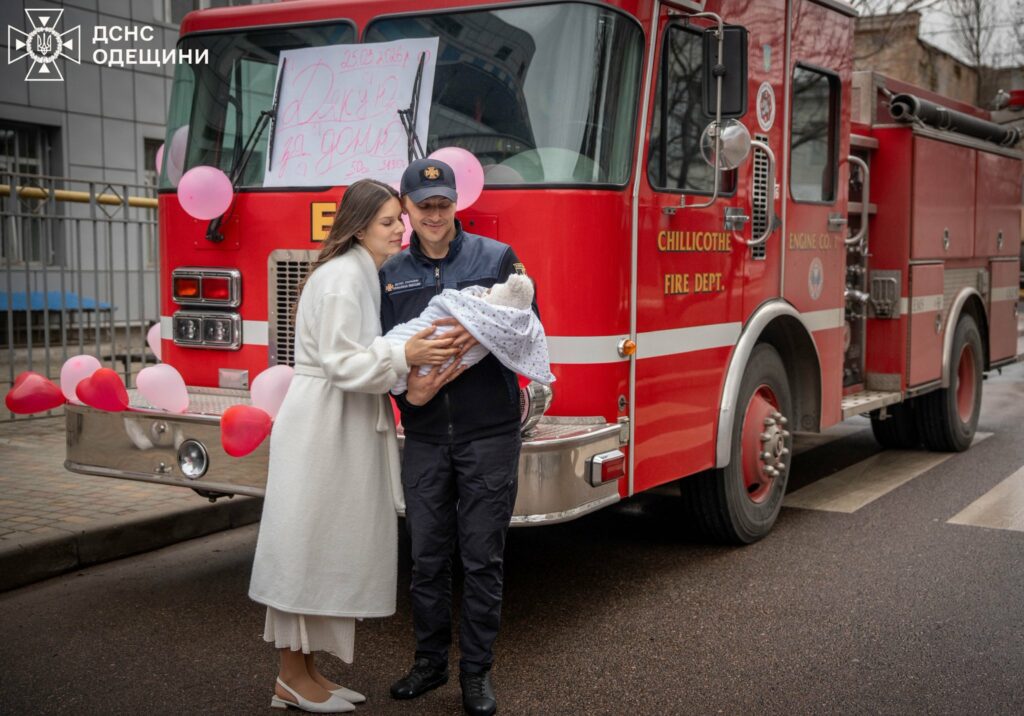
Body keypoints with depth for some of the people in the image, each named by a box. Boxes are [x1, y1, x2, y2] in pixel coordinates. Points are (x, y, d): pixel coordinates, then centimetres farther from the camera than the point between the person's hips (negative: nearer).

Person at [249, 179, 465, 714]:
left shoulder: (366, 275, 15)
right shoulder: (343, 277, -15)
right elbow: (342, 364, -20)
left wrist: (413, 362, -3)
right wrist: (403, 357, -29)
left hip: (347, 427, 10)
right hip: (321, 425, -10)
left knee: (329, 546, 12)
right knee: (308, 544, -2)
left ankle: (306, 670, 21)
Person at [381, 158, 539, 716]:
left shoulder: (496, 257, 0)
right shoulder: (391, 273, 8)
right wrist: (405, 386, -13)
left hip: (488, 433, -2)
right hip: (425, 436, 3)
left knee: (483, 556, 3)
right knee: (427, 555, 10)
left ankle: (477, 671, 16)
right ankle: (430, 661, 26)